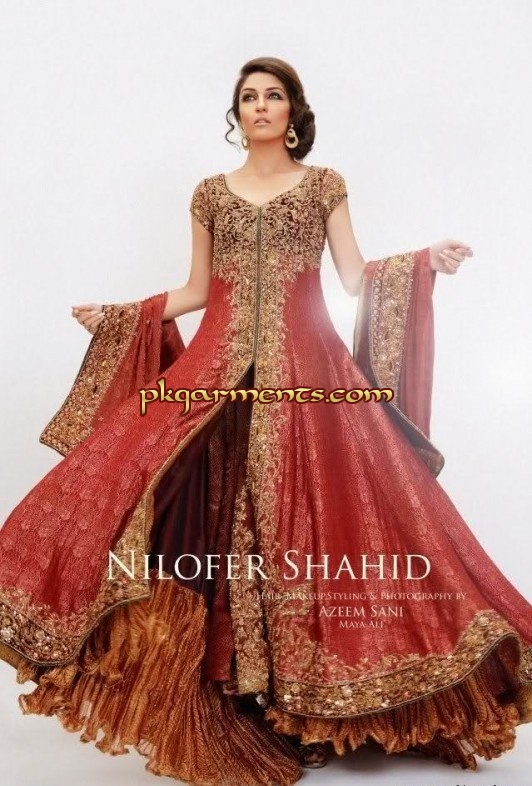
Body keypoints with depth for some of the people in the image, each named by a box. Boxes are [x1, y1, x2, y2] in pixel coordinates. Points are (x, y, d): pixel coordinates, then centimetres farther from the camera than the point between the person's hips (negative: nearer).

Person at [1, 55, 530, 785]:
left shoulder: (324, 185, 11)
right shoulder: (210, 193, 15)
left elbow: (355, 276, 5)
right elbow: (196, 291, 15)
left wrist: (426, 260, -9)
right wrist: (116, 314, 11)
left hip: (306, 371, -1)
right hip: (218, 372, 2)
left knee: (303, 515, -7)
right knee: (219, 520, -7)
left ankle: (310, 709, 9)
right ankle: (228, 702, 9)